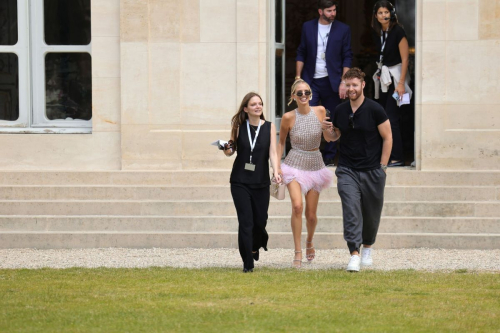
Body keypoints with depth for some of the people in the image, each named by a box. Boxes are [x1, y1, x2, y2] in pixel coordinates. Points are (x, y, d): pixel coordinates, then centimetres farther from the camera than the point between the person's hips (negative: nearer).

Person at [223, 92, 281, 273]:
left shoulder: (269, 127, 2)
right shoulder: (239, 126, 0)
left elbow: (272, 152, -3)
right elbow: (232, 148, 9)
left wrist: (276, 172, -18)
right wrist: (228, 149, -14)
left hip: (261, 182, 1)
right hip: (240, 181, -1)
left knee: (260, 221, 7)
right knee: (246, 222, -7)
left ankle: (255, 246, 41)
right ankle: (248, 263, 1)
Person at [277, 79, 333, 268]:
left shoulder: (320, 111, -3)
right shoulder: (289, 117, -8)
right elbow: (281, 141, 6)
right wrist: (277, 165, 0)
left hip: (315, 165, 2)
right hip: (295, 165, -2)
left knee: (311, 214, 7)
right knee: (297, 205, -23)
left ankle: (309, 242, 39)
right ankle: (298, 252, -17)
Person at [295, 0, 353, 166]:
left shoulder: (343, 29, 2)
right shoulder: (308, 27, 6)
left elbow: (347, 57, 3)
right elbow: (301, 53, 10)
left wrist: (344, 82, -4)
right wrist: (298, 77, 2)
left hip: (331, 82, 0)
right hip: (311, 81, 0)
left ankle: (329, 156, 14)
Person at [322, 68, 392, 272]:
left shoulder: (375, 109, -6)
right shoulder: (340, 111, 5)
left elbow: (387, 138, -1)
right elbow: (334, 136, 18)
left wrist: (382, 167, -5)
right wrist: (327, 131, -6)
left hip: (372, 171, -2)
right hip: (347, 170, 2)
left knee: (371, 213, 11)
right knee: (351, 211, -14)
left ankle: (367, 247, 35)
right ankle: (354, 255, -18)